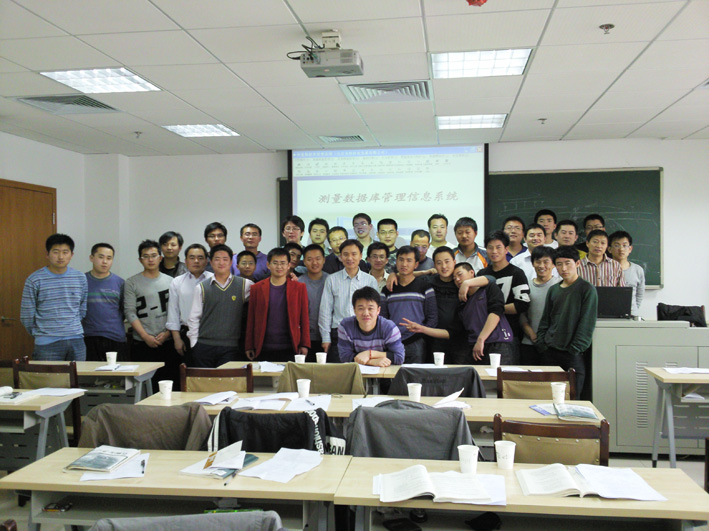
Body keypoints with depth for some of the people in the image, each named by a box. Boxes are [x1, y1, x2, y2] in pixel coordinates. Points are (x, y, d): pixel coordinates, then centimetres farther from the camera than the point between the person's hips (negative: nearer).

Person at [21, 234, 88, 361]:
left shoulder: (80, 278, 7)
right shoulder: (35, 280, -3)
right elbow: (26, 317, 2)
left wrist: (72, 330, 15)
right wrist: (39, 334, 9)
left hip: (76, 341, 3)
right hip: (47, 344, -3)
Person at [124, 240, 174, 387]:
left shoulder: (170, 281, 10)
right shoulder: (132, 282, 4)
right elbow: (130, 312, -2)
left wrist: (167, 333, -7)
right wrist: (146, 337, -10)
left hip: (168, 342, 2)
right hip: (141, 344, -2)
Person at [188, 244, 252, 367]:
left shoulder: (244, 285, 4)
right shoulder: (202, 287, 7)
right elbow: (194, 318, 10)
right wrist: (194, 343, 4)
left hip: (230, 348, -1)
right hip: (204, 346, 1)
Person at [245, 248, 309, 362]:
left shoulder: (299, 288, 6)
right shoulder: (257, 288, 8)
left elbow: (304, 319, 6)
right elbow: (251, 319, 9)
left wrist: (304, 345, 0)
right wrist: (249, 347, 6)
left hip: (290, 349, -1)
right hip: (264, 349, 1)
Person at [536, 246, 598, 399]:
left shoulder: (587, 290, -3)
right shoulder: (553, 290, 12)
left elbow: (587, 323, -8)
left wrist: (575, 349, -13)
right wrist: (541, 344, 6)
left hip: (572, 354, -4)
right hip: (550, 353, 5)